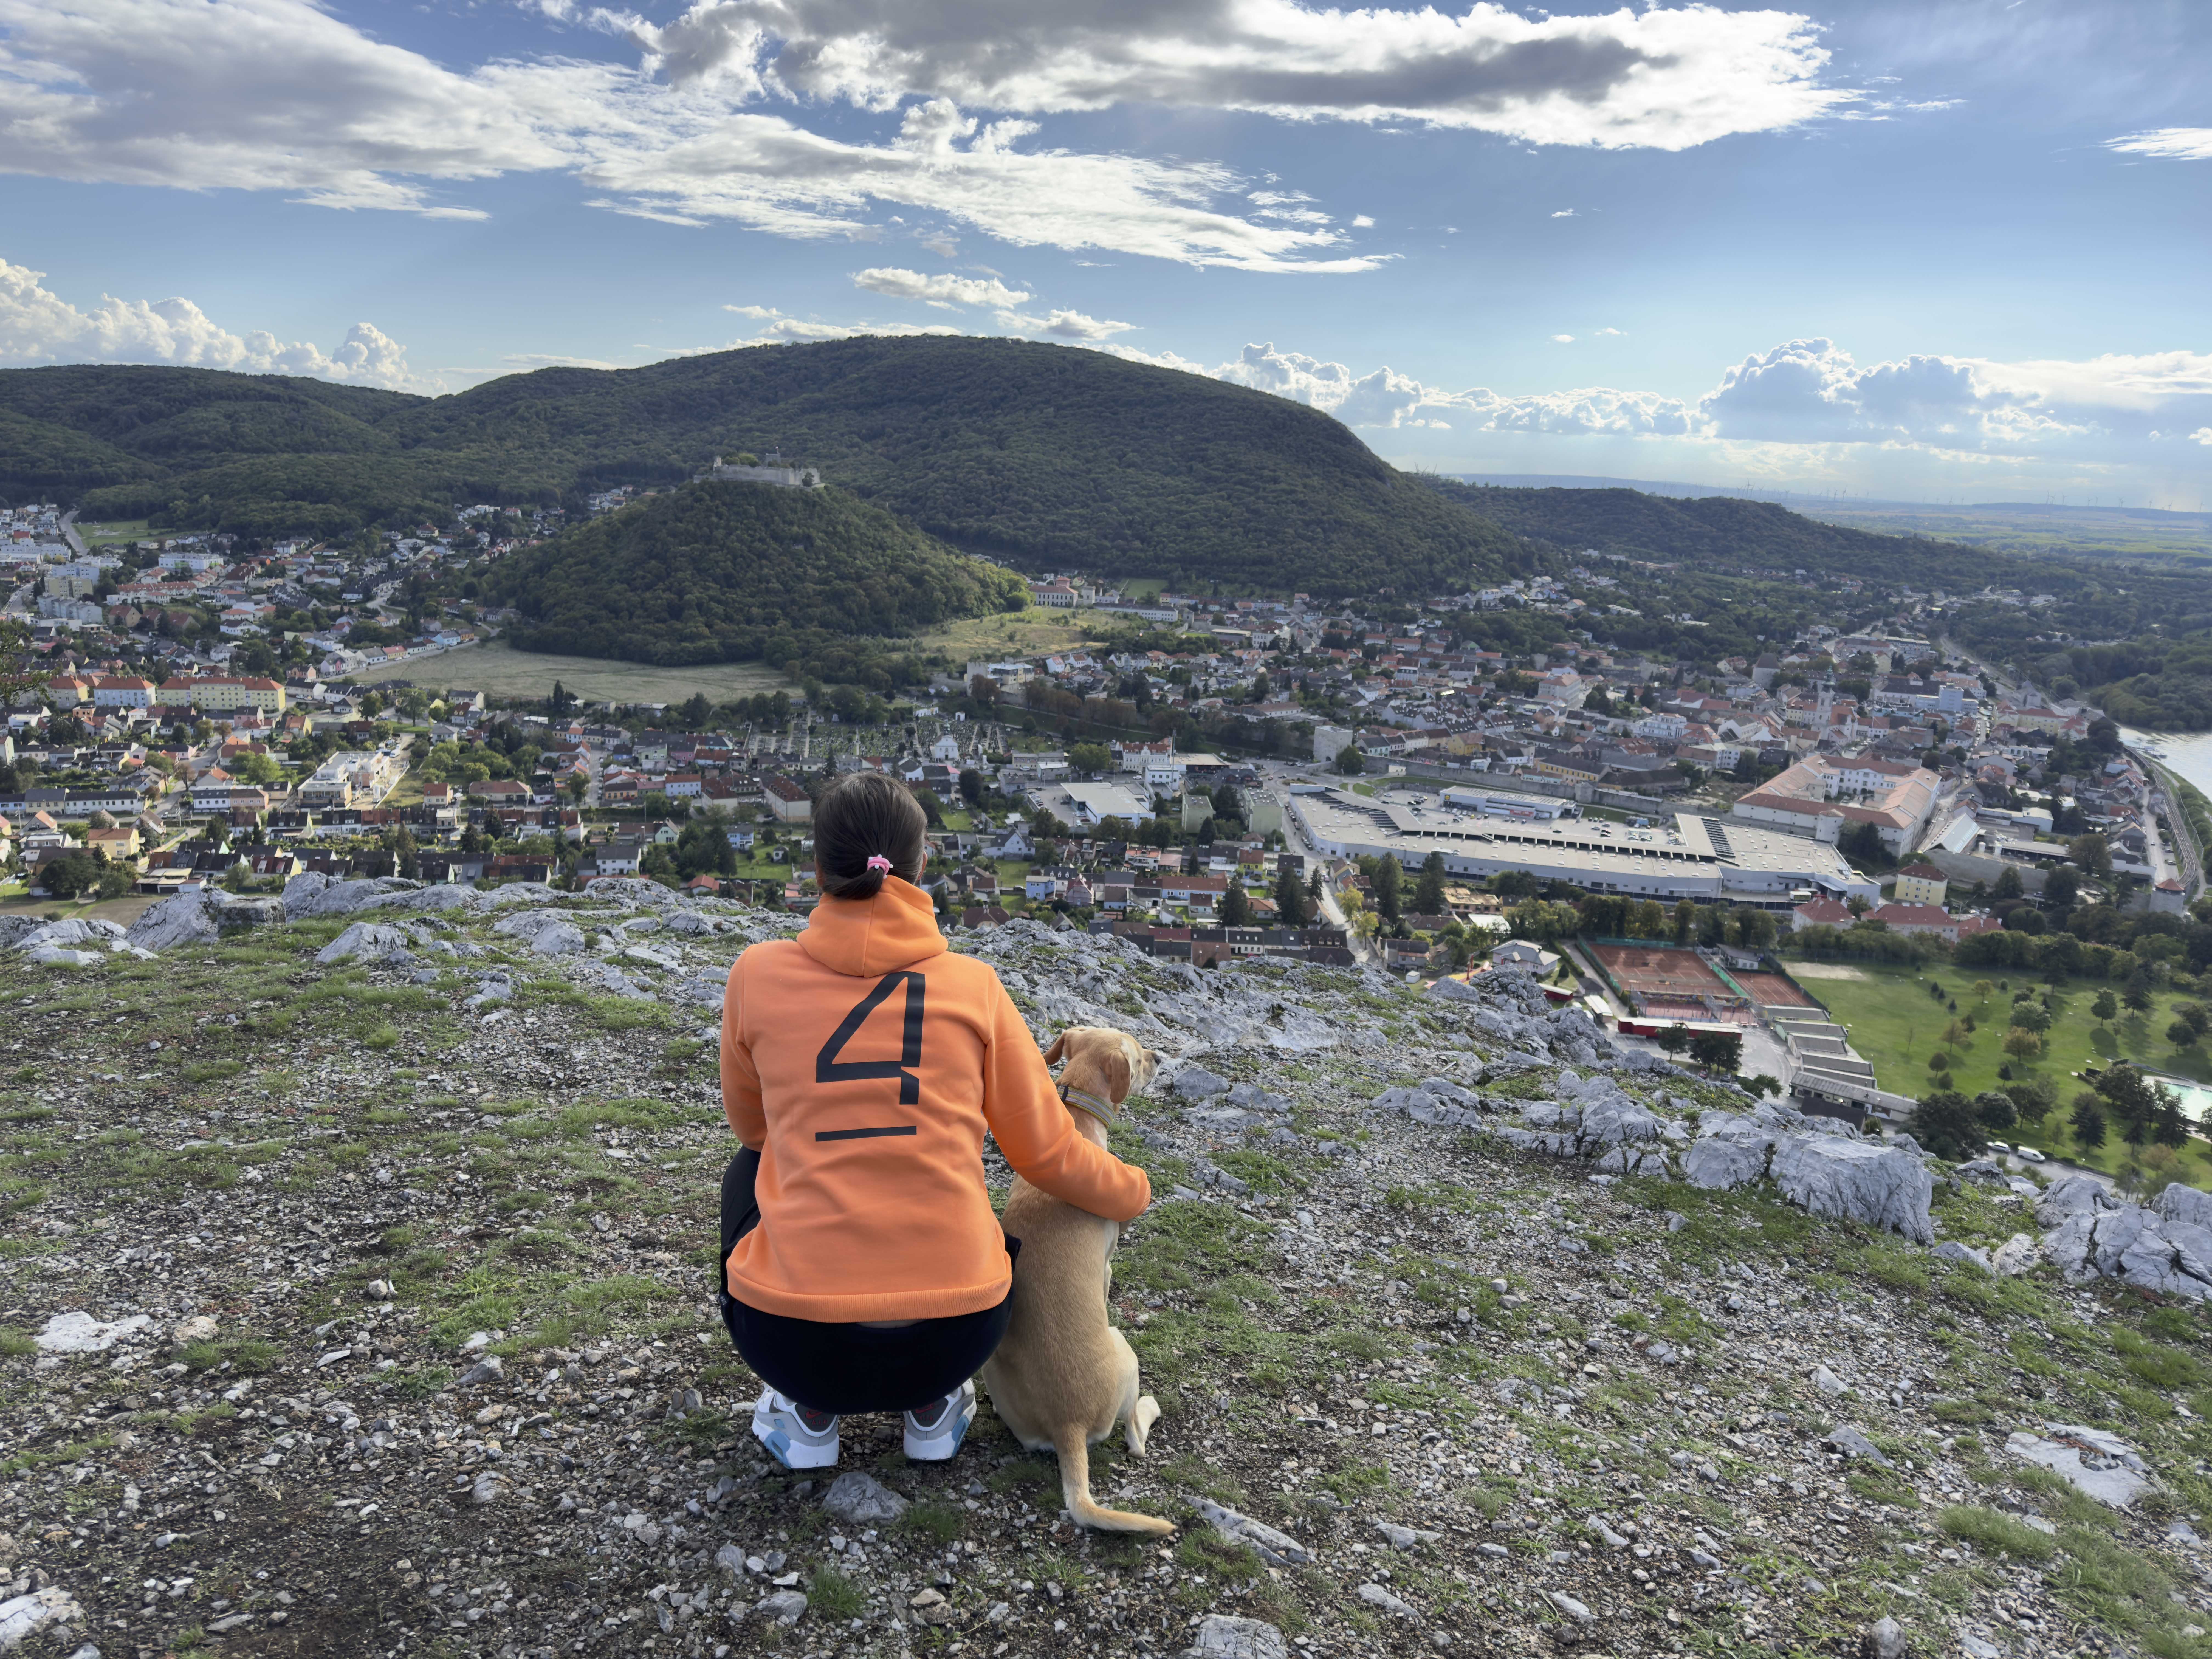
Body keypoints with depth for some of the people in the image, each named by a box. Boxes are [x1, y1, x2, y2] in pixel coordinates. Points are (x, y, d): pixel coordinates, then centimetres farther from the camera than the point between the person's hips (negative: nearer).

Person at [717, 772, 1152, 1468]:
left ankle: (810, 1412, 23)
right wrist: (1133, 1191, 27)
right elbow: (1049, 1155, 6)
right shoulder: (973, 984, -1)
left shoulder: (759, 973, -2)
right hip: (953, 1344, 1)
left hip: (794, 1340, -1)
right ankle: (932, 1407, 20)